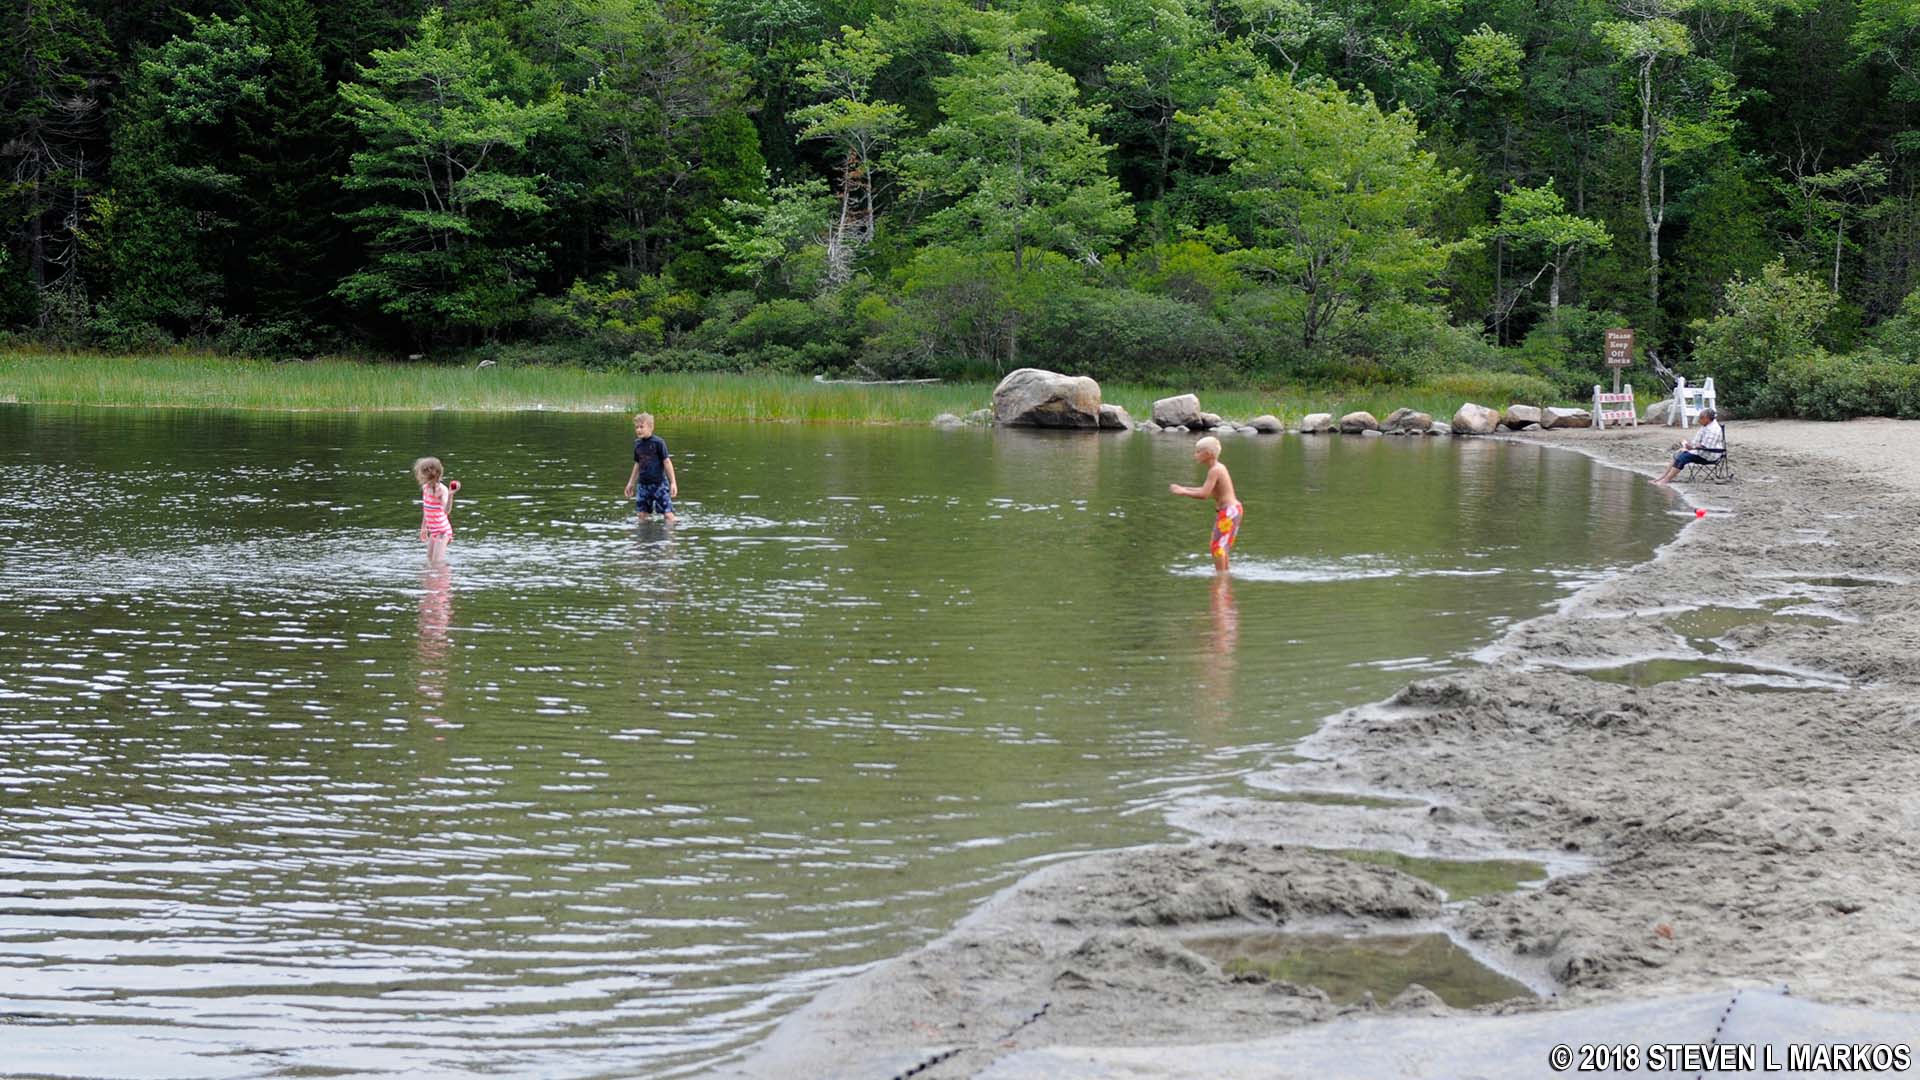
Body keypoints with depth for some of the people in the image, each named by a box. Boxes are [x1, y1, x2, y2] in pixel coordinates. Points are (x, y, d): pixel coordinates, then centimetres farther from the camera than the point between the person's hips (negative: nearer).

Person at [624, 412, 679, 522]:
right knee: (642, 515, 3)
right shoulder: (638, 444, 7)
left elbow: (667, 462, -9)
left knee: (668, 514, -10)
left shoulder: (658, 442, -10)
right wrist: (631, 483, 24)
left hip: (659, 483, -5)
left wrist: (673, 482, -12)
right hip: (643, 484, 5)